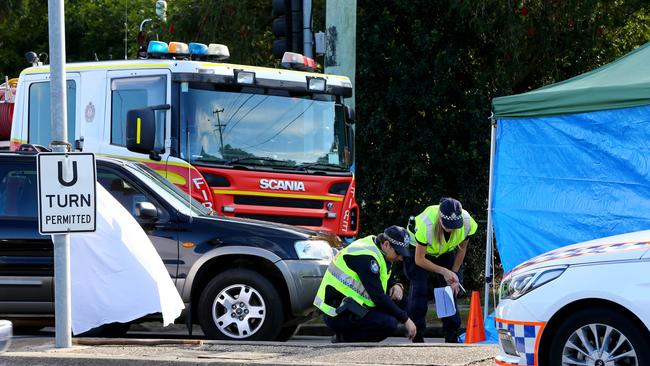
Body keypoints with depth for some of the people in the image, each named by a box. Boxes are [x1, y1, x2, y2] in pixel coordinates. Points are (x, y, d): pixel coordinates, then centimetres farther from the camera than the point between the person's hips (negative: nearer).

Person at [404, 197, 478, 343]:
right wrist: (444, 272, -34)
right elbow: (419, 260, -29)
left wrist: (454, 275, -9)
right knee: (419, 289, -16)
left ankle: (452, 336, 4)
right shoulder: (426, 224, -42)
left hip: (445, 252, 4)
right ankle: (417, 336, -7)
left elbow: (461, 249, -9)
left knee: (450, 288, -4)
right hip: (418, 249, -4)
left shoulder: (467, 222, -31)